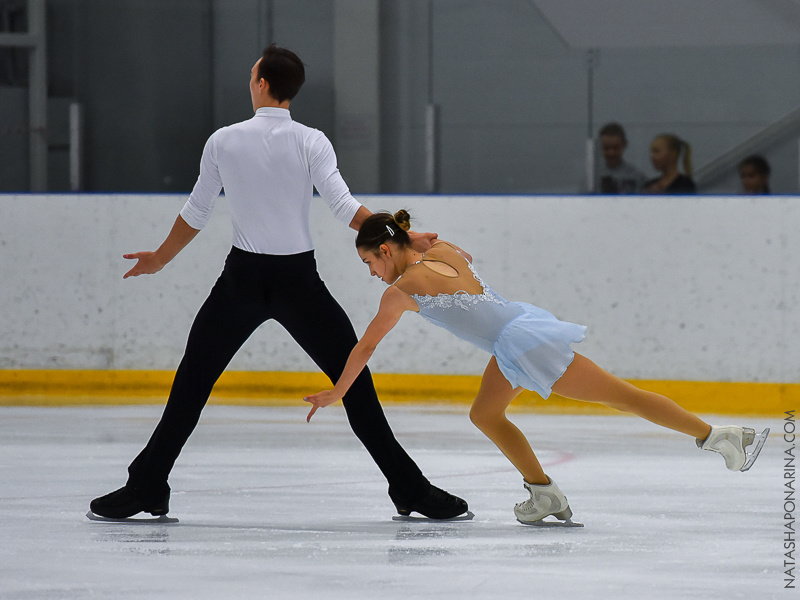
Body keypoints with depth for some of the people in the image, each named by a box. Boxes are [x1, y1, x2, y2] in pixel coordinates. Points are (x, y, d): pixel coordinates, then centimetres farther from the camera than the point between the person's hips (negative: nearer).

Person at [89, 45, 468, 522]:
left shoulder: (223, 142, 0)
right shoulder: (311, 142, -5)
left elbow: (196, 215, 8)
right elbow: (345, 208, -13)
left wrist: (161, 258, 24)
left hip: (242, 278, 1)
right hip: (299, 282, -1)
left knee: (192, 384, 11)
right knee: (354, 380, 3)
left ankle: (146, 487, 9)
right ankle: (409, 488, 0)